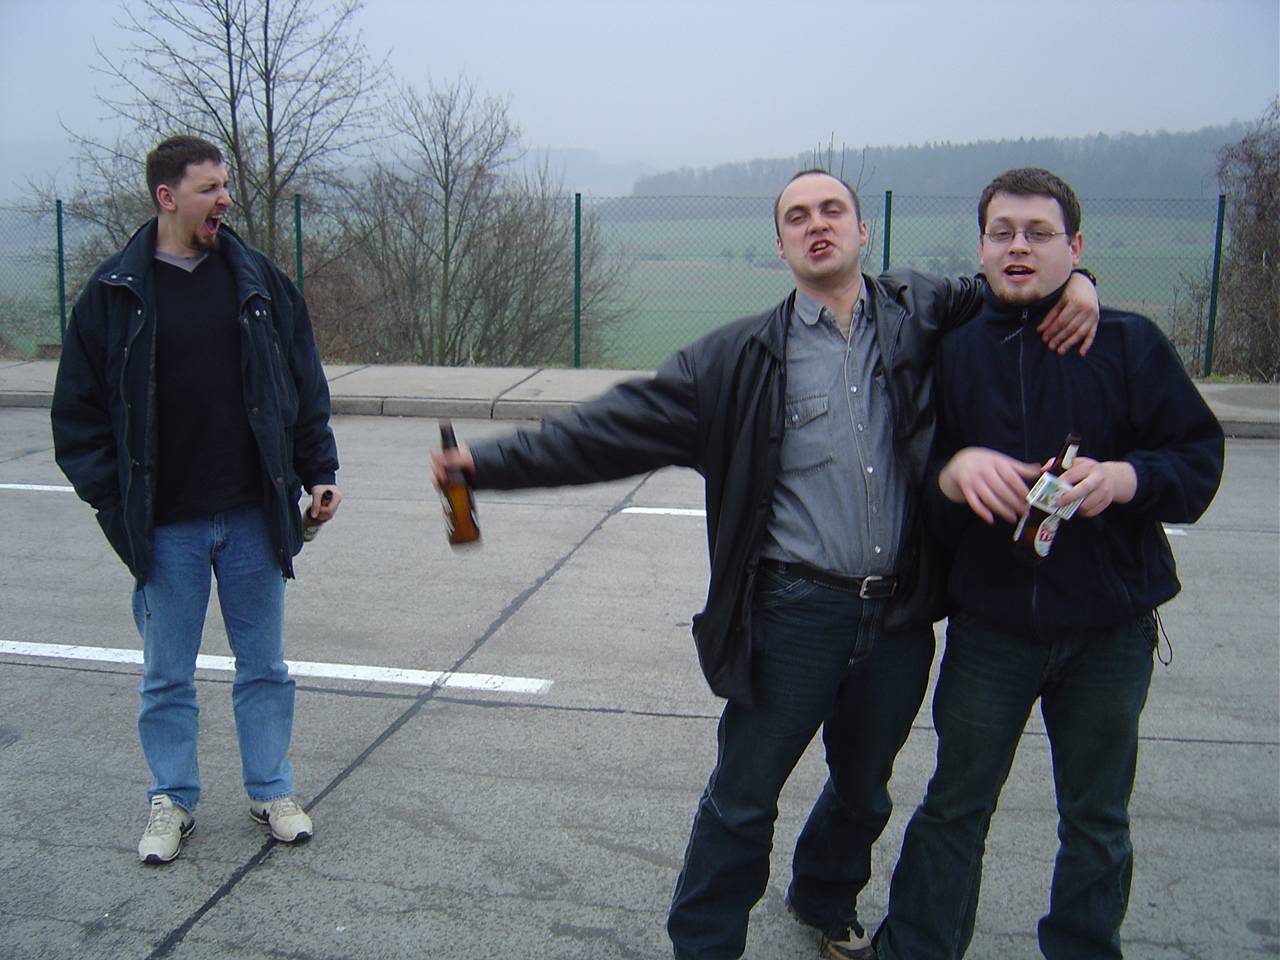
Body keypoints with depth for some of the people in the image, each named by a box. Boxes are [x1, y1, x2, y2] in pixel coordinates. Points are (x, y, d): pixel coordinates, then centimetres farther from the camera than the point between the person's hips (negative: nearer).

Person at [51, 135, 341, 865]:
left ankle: (273, 791, 29)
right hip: (165, 529, -1)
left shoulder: (260, 281, 2)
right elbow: (80, 412, 1)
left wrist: (319, 472, 1)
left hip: (254, 518, 2)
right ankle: (173, 801, 30)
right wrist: (113, 501, -6)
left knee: (265, 665, 13)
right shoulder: (114, 294, -3)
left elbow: (307, 386, 8)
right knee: (167, 675, 12)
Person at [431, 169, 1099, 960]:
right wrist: (492, 464, -10)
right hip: (796, 613, -3)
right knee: (744, 798, 7)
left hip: (900, 616, 3)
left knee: (864, 789, 23)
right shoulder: (743, 358, -3)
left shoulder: (923, 317, 2)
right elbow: (615, 426, -5)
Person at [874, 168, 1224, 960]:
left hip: (1109, 629, 0)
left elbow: (1200, 456, -4)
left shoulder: (1129, 342, -3)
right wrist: (954, 472, -22)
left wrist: (1127, 476, -23)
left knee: (1097, 822, 16)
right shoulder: (954, 352, 2)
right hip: (990, 623, 1)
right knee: (955, 806, 12)